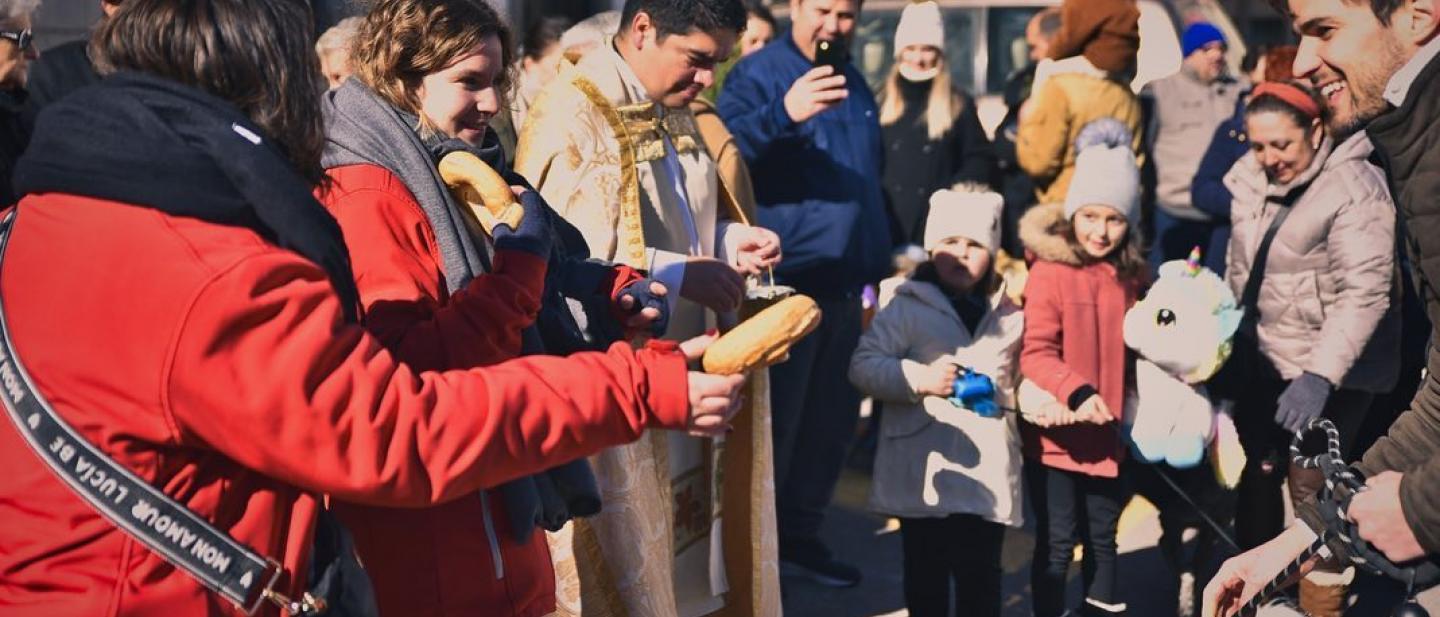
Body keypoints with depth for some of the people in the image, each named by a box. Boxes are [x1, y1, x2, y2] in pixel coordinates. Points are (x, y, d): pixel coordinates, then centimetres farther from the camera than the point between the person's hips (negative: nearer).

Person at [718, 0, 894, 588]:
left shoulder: (855, 83, 16)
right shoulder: (758, 73, -7)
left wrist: (876, 267, 22)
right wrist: (783, 113, -41)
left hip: (844, 284, 7)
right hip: (785, 281, -7)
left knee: (831, 421, 12)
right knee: (773, 424, -1)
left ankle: (799, 534, 25)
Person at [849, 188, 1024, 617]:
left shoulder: (1009, 314, 10)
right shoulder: (908, 307, -2)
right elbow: (862, 366, -8)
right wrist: (919, 379, -19)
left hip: (989, 476, 3)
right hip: (924, 475, -3)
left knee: (981, 576, 10)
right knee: (926, 576, 7)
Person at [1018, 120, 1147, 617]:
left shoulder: (1130, 276, 5)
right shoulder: (1050, 271, -11)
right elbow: (1035, 352, -17)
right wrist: (1077, 392, -29)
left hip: (1108, 433, 5)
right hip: (1056, 432, -5)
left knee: (1103, 538, 16)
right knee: (1057, 541, 3)